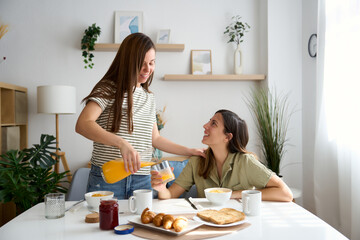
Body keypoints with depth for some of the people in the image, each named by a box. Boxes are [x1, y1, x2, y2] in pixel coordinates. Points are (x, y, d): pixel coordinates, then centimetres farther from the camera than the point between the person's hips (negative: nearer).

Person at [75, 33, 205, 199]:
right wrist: (122, 143, -35)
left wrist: (191, 151, 15)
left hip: (142, 180, 5)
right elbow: (82, 125, -21)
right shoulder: (108, 89, -6)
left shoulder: (149, 98, 15)